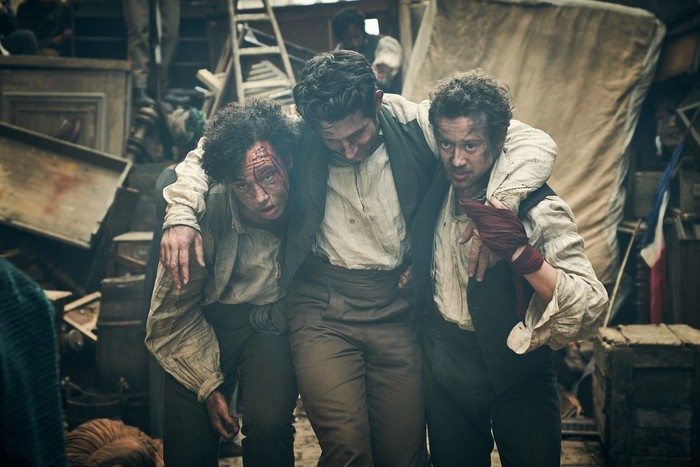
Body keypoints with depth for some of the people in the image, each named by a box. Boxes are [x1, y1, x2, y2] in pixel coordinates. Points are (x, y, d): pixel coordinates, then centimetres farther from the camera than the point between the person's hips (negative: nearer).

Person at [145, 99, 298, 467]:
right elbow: (171, 316, -10)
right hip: (210, 322, -1)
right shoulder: (208, 213, -25)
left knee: (268, 423, -24)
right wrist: (208, 384, -9)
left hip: (273, 322, 1)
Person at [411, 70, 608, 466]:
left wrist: (521, 251, -36)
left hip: (515, 370, -3)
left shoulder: (538, 208, -19)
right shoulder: (437, 185, -6)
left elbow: (590, 312, -24)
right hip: (444, 363, 4)